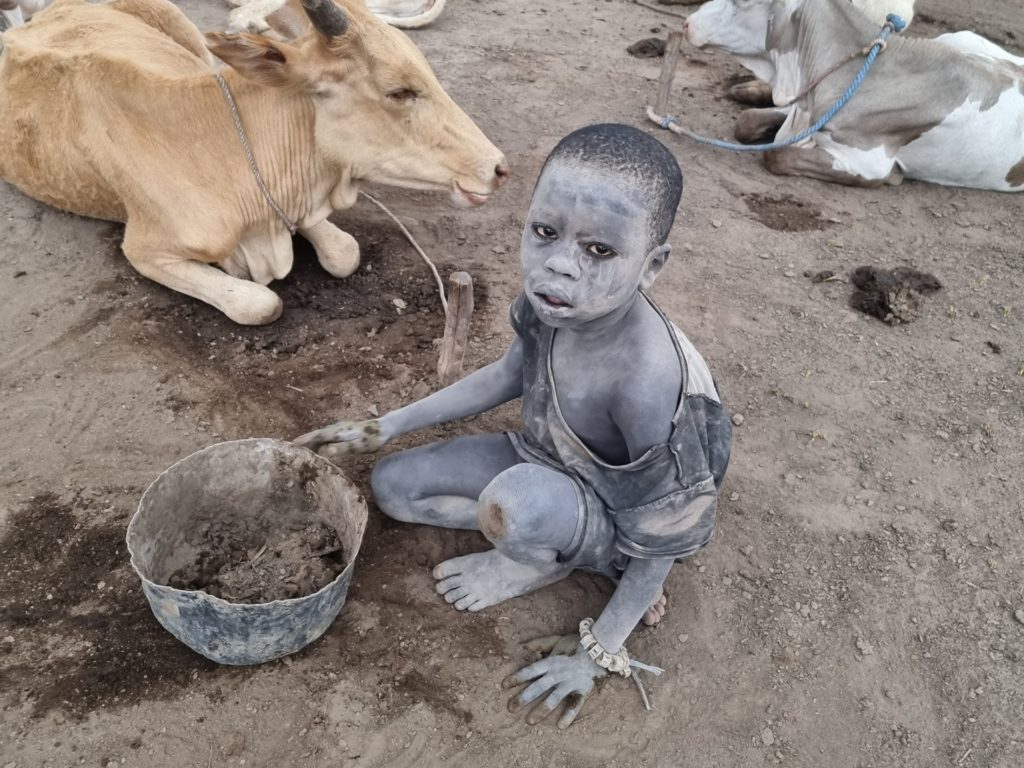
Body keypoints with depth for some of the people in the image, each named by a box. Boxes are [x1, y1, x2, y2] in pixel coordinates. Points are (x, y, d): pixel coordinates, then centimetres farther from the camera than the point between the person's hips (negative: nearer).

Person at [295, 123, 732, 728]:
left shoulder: (649, 382, -40)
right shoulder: (554, 301, -22)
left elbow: (665, 539, -25)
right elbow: (509, 375, 1)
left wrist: (599, 653, -15)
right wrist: (385, 427, 2)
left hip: (615, 513, -6)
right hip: (546, 462, 6)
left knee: (514, 500, -38)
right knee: (392, 485, 5)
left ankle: (546, 562, -1)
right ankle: (552, 539, 4)